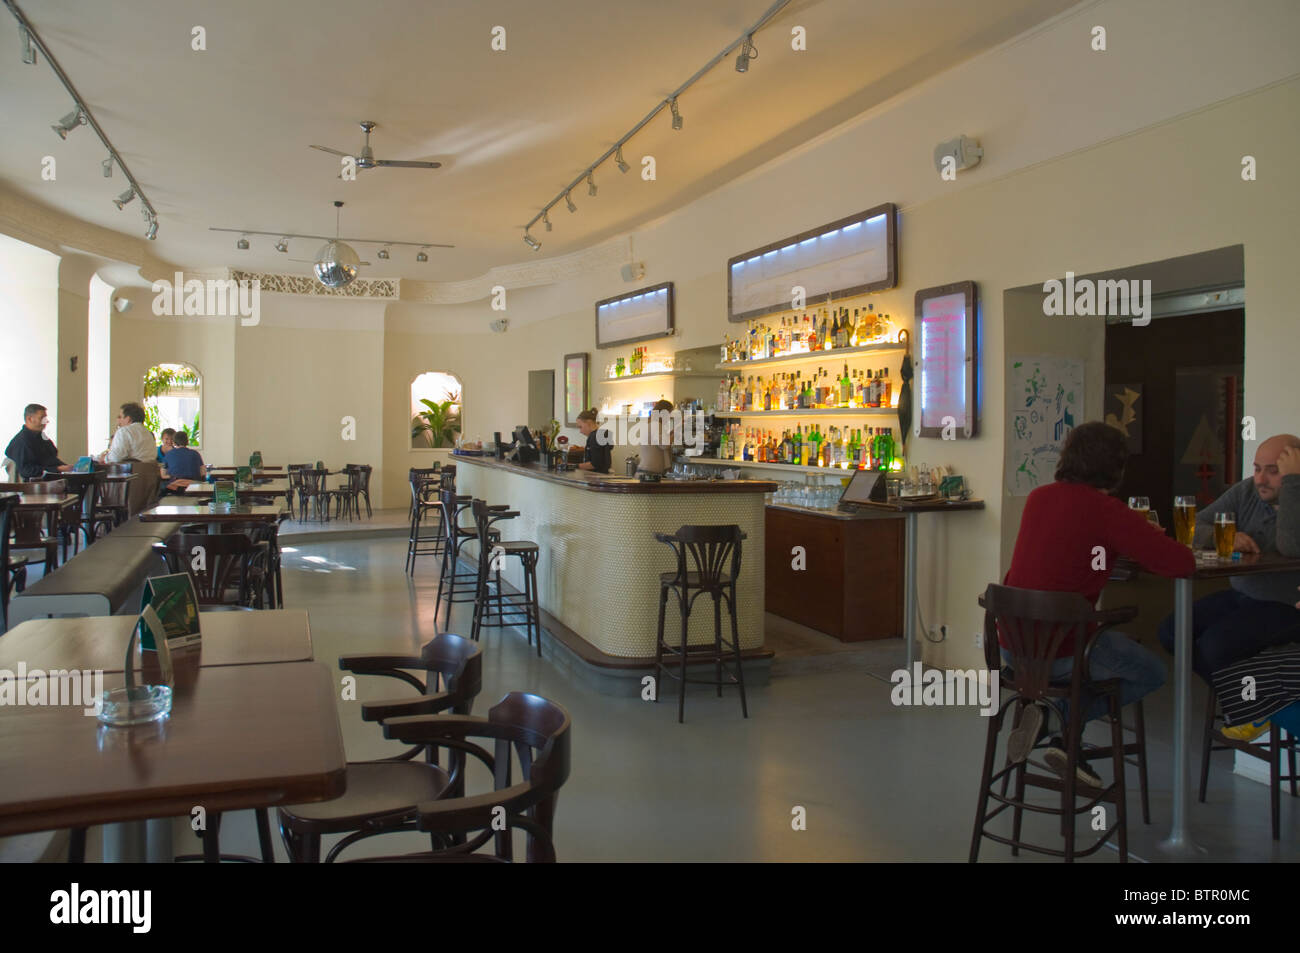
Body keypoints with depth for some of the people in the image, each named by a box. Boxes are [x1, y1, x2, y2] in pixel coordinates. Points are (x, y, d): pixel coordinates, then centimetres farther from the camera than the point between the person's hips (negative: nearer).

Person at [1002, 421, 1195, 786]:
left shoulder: (1038, 498, 6)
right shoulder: (1107, 512, -14)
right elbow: (1182, 563, -13)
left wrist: (1134, 536, 21)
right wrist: (1153, 541, 10)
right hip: (1060, 652, -7)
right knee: (1152, 672, 18)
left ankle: (1065, 741, 21)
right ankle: (1055, 719, 1)